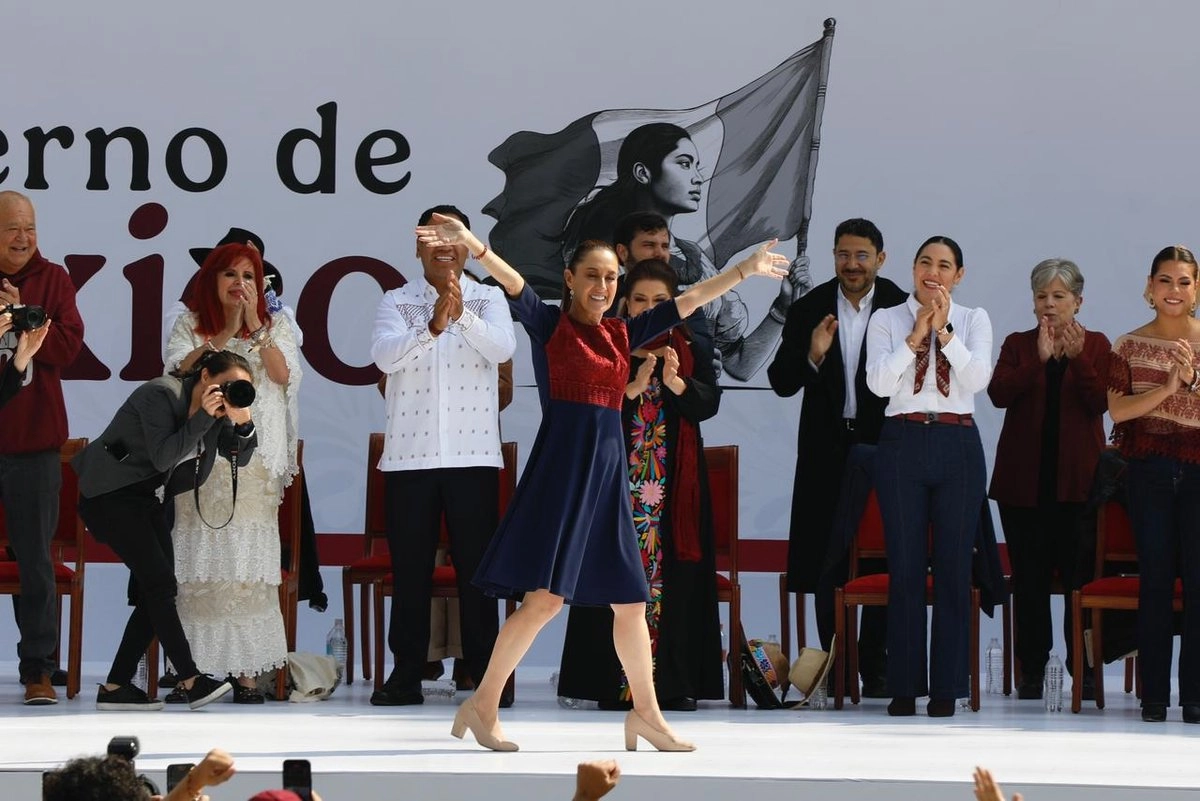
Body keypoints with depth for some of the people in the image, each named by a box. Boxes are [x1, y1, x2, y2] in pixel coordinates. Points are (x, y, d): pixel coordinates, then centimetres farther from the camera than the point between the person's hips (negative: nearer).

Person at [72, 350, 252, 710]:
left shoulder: (218, 408, 5)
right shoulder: (161, 395, -20)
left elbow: (240, 457, 0)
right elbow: (163, 456, -27)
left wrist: (243, 423, -20)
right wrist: (203, 417, -32)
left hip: (147, 498, 9)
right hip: (110, 494, -9)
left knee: (156, 592, 0)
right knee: (159, 583, -16)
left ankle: (115, 687, 2)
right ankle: (191, 681, -18)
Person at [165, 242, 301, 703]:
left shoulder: (276, 327, 12)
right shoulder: (189, 326, 11)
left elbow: (283, 375, -4)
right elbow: (180, 371, -5)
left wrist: (254, 323, -8)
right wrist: (226, 331, -12)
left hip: (255, 461, 0)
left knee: (249, 565, -6)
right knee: (198, 565, -4)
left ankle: (247, 672, -5)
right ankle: (192, 670, -3)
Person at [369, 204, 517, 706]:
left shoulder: (488, 299, 6)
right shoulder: (397, 302, 5)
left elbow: (502, 349, -12)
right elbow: (384, 355, -12)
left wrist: (462, 314, -31)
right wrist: (432, 326, -30)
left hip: (473, 455, 0)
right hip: (409, 455, 0)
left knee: (476, 565, 1)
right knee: (409, 566, 3)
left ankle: (486, 673, 5)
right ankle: (406, 673, 9)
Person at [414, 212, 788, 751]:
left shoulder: (622, 335, 16)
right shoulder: (549, 323, 1)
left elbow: (688, 302, 22)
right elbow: (512, 284, -17)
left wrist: (744, 270, 24)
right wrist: (472, 245, -34)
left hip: (608, 470, 6)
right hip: (561, 465, -6)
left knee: (630, 601, 9)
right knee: (546, 597, -14)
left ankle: (646, 714, 19)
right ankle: (483, 706, -7)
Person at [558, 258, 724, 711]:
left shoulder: (690, 352, 10)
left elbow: (709, 402, -4)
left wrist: (676, 382, -22)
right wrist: (633, 387, -19)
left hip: (676, 484, 1)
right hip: (620, 480, -1)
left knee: (673, 577, -1)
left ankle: (674, 684, 1)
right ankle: (616, 683, -3)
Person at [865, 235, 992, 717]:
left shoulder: (974, 321, 9)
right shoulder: (887, 320, 7)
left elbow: (978, 378, -7)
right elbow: (878, 382, -7)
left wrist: (944, 331, -14)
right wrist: (916, 334, -12)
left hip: (957, 446, 0)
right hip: (903, 443, 0)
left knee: (954, 567, 1)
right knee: (904, 568, 1)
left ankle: (947, 688, 6)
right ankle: (904, 687, 5)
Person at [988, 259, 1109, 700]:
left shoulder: (1096, 345, 7)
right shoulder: (1017, 344, 9)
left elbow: (1100, 402, -8)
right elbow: (998, 393, -8)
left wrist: (1078, 359, -21)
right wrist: (1040, 359, -20)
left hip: (1076, 477, -1)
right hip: (1024, 477, 1)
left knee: (1079, 574, -4)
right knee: (1029, 576, 0)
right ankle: (1031, 669, 5)